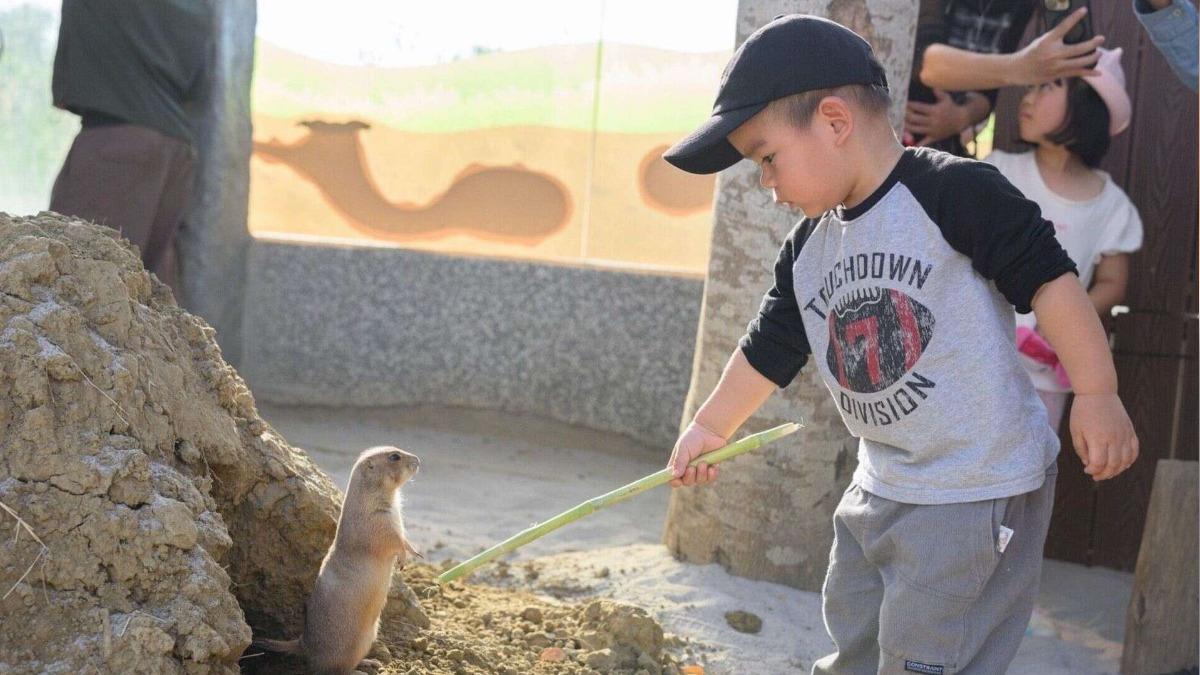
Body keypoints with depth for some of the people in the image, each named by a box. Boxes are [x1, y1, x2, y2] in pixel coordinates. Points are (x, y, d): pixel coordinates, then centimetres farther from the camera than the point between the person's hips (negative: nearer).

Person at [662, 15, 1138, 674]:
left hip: (979, 488, -8)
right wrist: (710, 427, 23)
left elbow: (1048, 278, -19)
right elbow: (769, 348, 17)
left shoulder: (953, 192, -18)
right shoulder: (807, 249, 7)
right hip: (882, 484, 8)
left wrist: (1096, 394, -22)